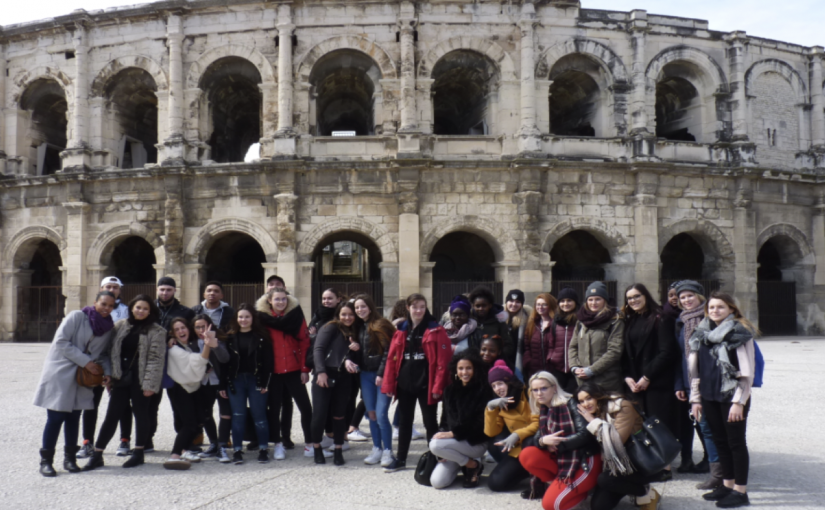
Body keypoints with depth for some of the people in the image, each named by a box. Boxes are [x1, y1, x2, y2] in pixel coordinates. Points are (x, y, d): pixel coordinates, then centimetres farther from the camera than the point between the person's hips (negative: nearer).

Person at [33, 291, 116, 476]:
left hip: (83, 377, 5)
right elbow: (61, 341, -16)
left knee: (74, 417, 9)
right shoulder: (76, 316, -11)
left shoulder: (109, 327, 5)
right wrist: (86, 362, -17)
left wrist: (107, 372, -5)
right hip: (60, 373, -5)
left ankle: (70, 458, 21)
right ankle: (46, 460, 7)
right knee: (56, 417, -4)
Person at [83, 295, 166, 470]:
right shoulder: (120, 326, 9)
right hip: (120, 377, 3)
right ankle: (97, 455, 9)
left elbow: (156, 359, -8)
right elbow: (112, 351, 12)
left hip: (139, 380, -3)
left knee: (141, 414, 7)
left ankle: (138, 452, 20)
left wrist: (149, 384, -13)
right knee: (112, 415, 5)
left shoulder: (156, 331, -3)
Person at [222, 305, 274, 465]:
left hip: (256, 380, -2)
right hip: (235, 381, 2)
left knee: (259, 415, 3)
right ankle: (237, 450, 12)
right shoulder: (230, 337, 6)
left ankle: (263, 448, 13)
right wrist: (223, 385, -1)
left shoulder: (262, 336, 0)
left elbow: (268, 360, -2)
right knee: (238, 416, 5)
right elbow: (224, 361, 4)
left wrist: (265, 383, -8)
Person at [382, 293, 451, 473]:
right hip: (404, 383, 5)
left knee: (429, 422, 5)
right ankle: (400, 459, 25)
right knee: (404, 421, 14)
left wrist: (438, 385, -17)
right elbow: (392, 358, 5)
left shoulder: (435, 330, -6)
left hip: (426, 383, -5)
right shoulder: (401, 330, 8)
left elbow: (443, 360, -11)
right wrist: (389, 384, -1)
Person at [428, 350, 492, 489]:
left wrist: (454, 433, -20)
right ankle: (464, 464, 15)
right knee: (437, 482, -13)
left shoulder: (483, 390, -8)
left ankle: (474, 465, -6)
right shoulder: (450, 390, 9)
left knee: (435, 445, -28)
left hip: (476, 442, -5)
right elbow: (445, 420, 10)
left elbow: (481, 423, -14)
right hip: (453, 441, 5)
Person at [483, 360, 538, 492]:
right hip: (518, 450, 5)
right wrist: (490, 407, -13)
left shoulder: (528, 395, -8)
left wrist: (517, 435, -28)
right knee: (495, 482, -14)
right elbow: (491, 432, -1)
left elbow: (538, 423, -16)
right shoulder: (500, 404, 9)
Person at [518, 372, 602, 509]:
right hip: (562, 459, 7)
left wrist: (556, 443, -18)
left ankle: (584, 487, 5)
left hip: (584, 460, -7)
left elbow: (585, 435, -21)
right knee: (526, 455, -14)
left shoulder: (570, 404, -13)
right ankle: (555, 484, 5)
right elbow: (538, 438, 1)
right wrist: (543, 441, -23)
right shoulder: (544, 411, 8)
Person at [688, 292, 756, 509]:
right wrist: (696, 398, 10)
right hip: (710, 397, 6)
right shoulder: (702, 334, 9)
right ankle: (727, 484, 25)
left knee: (736, 442, 1)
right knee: (720, 441, 13)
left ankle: (740, 491, 9)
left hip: (732, 397, -6)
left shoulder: (740, 333, -8)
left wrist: (739, 402, -16)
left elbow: (747, 371, -11)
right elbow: (696, 369, 13)